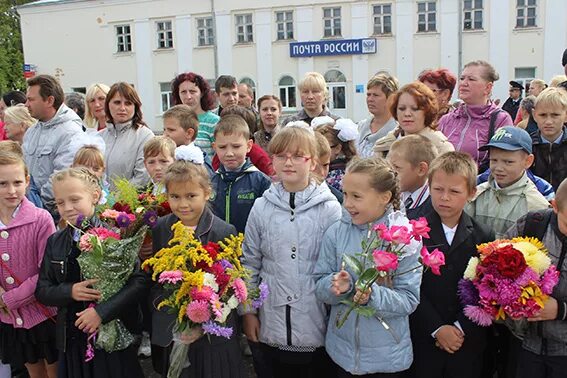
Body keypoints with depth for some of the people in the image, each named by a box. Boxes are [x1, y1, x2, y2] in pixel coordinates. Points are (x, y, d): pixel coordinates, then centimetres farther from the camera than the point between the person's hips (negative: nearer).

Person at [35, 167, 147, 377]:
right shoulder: (55, 242, 6)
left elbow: (139, 282, -16)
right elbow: (42, 291, 7)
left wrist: (102, 312, -23)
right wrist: (69, 291, -12)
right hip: (72, 340, 4)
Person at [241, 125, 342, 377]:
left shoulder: (329, 209, -7)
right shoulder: (262, 208, 0)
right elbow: (250, 263, 6)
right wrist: (247, 311, 4)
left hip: (316, 326, -2)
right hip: (269, 326, 2)